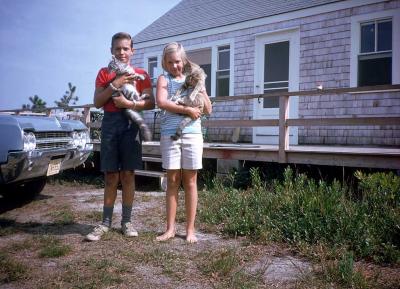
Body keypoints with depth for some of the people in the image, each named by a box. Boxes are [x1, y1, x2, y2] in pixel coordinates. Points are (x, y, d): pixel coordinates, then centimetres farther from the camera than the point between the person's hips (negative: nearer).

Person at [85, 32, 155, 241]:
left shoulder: (141, 74, 7)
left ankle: (126, 221, 14)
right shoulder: (104, 73, 10)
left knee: (128, 175, 3)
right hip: (110, 123, 1)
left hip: (130, 124, -1)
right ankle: (105, 222, 13)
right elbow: (97, 103, 0)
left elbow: (151, 103, -1)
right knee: (111, 176, 4)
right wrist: (115, 84, -11)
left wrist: (129, 104, -15)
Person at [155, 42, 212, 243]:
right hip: (169, 134, -1)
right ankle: (170, 228, 14)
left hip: (192, 133, 1)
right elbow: (161, 102, -11)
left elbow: (208, 110, 8)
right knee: (172, 181, 4)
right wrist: (187, 110, -14)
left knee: (190, 181, 4)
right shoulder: (164, 79, 9)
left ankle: (190, 229, 13)